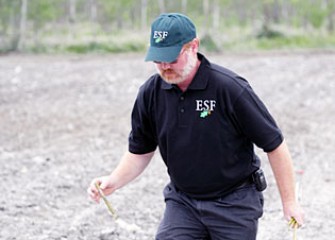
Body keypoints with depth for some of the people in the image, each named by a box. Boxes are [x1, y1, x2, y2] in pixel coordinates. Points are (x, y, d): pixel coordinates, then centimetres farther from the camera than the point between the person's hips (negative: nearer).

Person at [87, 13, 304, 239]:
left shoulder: (231, 88, -20)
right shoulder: (151, 93, -5)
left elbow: (274, 144, -12)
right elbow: (140, 151, 9)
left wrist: (289, 201, -8)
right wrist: (115, 181, -9)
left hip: (234, 203, -4)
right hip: (182, 201, 4)